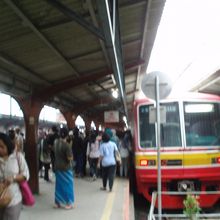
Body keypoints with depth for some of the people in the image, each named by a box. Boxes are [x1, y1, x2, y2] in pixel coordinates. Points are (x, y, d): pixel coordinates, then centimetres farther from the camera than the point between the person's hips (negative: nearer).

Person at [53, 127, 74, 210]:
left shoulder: (55, 142, 0)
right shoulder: (67, 145, -21)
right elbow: (70, 158, -22)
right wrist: (71, 155, -3)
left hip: (57, 167, 6)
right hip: (66, 167, -6)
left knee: (59, 185, 15)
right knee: (67, 185, 6)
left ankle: (58, 202, 22)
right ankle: (67, 203, 13)